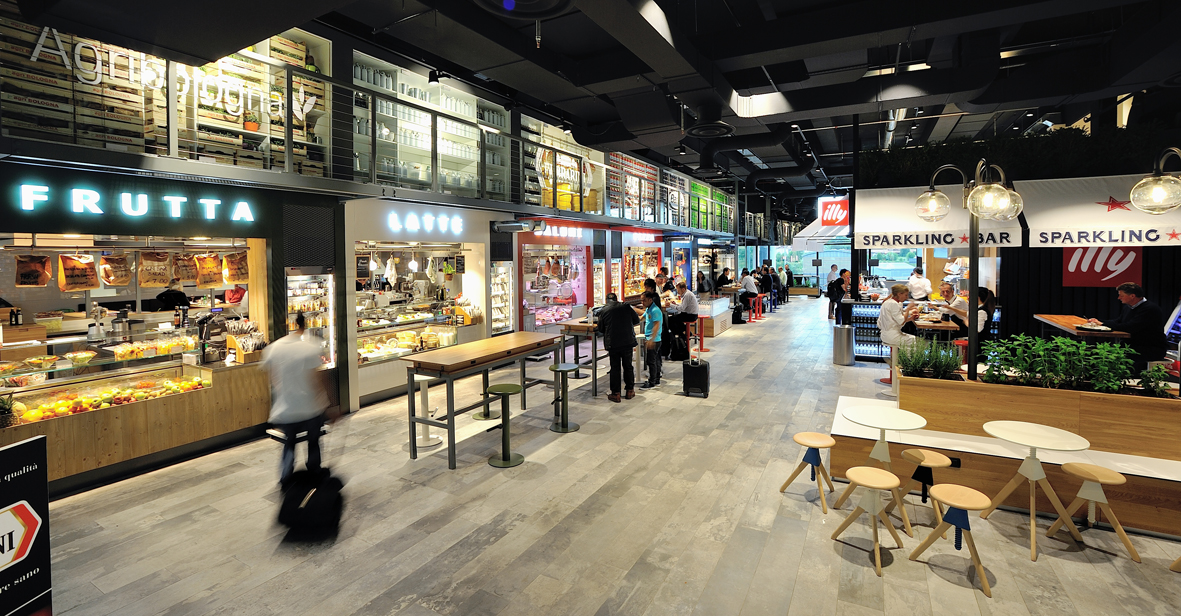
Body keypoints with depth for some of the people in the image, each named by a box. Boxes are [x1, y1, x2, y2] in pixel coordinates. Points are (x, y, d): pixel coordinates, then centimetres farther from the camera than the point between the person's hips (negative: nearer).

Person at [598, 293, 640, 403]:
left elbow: (600, 328, 4)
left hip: (612, 343, -1)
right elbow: (637, 321, 10)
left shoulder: (604, 311, -2)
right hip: (627, 342, 2)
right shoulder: (626, 307, 1)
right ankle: (629, 391, 23)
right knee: (628, 366, 14)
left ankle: (615, 394, 8)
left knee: (615, 368, 6)